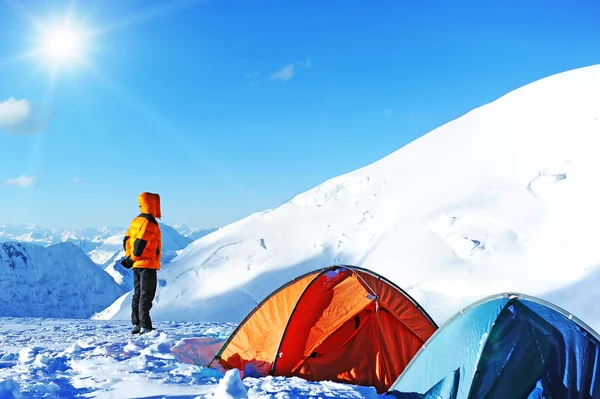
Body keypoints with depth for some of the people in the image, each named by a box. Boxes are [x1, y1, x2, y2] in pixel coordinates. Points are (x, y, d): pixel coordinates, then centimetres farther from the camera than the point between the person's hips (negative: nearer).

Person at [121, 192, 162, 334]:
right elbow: (140, 243, -22)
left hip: (137, 265, 9)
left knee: (138, 294, 13)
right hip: (148, 265, -9)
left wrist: (129, 257, 10)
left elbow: (126, 240, 14)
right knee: (146, 296, -7)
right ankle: (145, 326, -7)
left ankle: (136, 325, 16)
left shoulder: (136, 221, 14)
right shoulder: (150, 223, -16)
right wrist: (132, 259, -11)